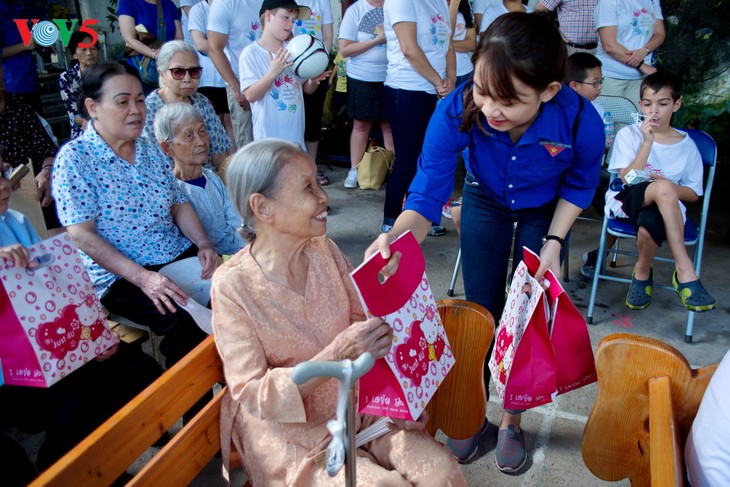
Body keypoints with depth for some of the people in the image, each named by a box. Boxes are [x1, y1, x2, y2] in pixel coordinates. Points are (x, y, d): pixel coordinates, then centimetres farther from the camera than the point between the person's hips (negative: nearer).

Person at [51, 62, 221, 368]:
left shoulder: (151, 150, 9)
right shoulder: (74, 158, -8)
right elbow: (83, 235, -14)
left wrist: (204, 244, -6)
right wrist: (143, 277, -23)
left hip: (182, 257, 6)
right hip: (120, 277, -6)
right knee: (190, 320, -30)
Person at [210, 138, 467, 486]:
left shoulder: (325, 252, -3)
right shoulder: (232, 286, -17)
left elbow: (366, 321, 4)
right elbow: (251, 395, -17)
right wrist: (335, 356, -31)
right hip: (289, 429, -4)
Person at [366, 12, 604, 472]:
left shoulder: (581, 122, -36)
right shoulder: (456, 112, -38)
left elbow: (580, 184, -12)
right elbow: (427, 194, -34)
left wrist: (553, 242, -16)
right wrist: (397, 238, -54)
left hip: (546, 212, 0)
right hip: (485, 202, 1)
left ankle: (512, 419, 27)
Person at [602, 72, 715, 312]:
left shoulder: (687, 145, 9)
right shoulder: (628, 134, 3)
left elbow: (693, 194, 10)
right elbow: (628, 179, -8)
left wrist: (670, 188, -11)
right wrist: (647, 142, -16)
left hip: (663, 208, 1)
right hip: (625, 200, -1)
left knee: (649, 224, -38)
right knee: (663, 188, -36)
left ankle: (642, 272, -7)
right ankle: (685, 271, -30)